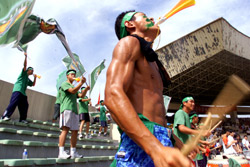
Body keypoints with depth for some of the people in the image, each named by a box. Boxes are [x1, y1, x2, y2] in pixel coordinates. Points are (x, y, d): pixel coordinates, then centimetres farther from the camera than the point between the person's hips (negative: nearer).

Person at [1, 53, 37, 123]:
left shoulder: (28, 80, 31)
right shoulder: (24, 73, 12)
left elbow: (33, 84, 30)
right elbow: (25, 65, 0)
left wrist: (35, 78, 20)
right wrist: (26, 57, -8)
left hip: (23, 93, 8)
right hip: (18, 90, -8)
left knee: (25, 106, -1)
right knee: (14, 102, -22)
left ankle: (22, 119, 1)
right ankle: (5, 116, -24)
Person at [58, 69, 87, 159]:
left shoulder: (74, 87, 31)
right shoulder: (64, 84, 8)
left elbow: (81, 95, 17)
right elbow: (73, 91, -10)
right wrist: (81, 82, -14)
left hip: (74, 110, 8)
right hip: (67, 109, -8)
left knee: (75, 131, 1)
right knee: (65, 129, -17)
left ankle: (73, 152, 4)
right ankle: (61, 152, -19)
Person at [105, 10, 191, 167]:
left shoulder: (153, 62, 23)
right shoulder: (129, 42, -4)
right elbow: (113, 95, -21)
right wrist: (157, 149, -31)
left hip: (163, 143, 9)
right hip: (140, 145, -9)